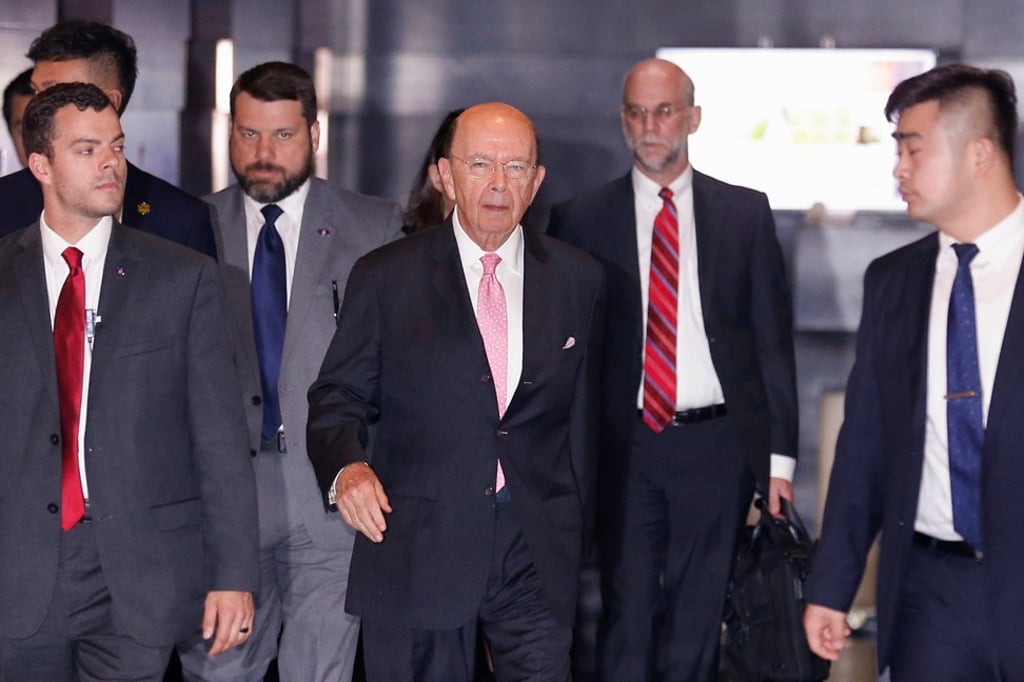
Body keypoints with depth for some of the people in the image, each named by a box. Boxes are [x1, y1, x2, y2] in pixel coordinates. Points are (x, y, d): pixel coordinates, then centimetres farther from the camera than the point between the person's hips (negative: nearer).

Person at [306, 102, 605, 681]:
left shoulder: (579, 280, 7)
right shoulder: (386, 278, 2)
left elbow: (584, 414, 12)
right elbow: (339, 396, 2)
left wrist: (578, 535, 14)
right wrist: (347, 467, -19)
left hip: (539, 552, 1)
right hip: (417, 551, -1)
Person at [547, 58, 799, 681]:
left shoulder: (746, 213, 6)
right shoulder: (581, 220, 4)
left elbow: (774, 340, 5)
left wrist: (779, 457, 1)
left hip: (717, 445, 1)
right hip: (625, 448, 0)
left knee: (698, 626, 8)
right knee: (627, 624, 0)